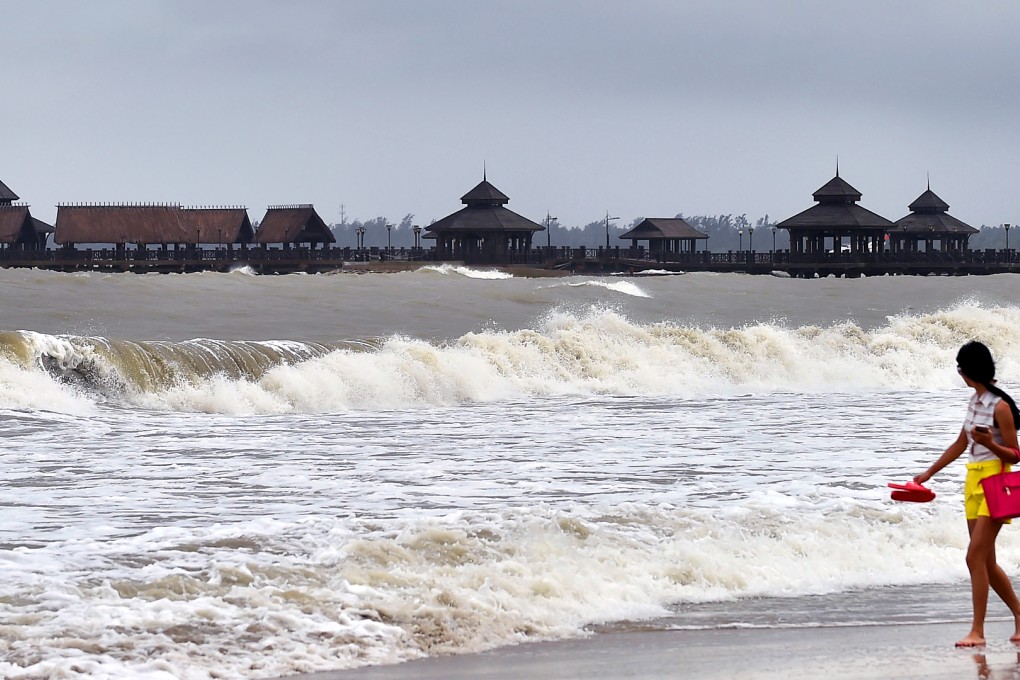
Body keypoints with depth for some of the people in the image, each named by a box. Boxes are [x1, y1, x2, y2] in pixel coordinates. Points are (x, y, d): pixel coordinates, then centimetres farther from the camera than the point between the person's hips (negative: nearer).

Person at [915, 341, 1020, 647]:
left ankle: (977, 631, -13)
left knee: (975, 557, -14)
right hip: (974, 481, 9)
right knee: (987, 563, 10)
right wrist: (929, 473, 24)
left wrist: (989, 443, -28)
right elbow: (960, 445, 22)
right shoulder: (975, 401, 11)